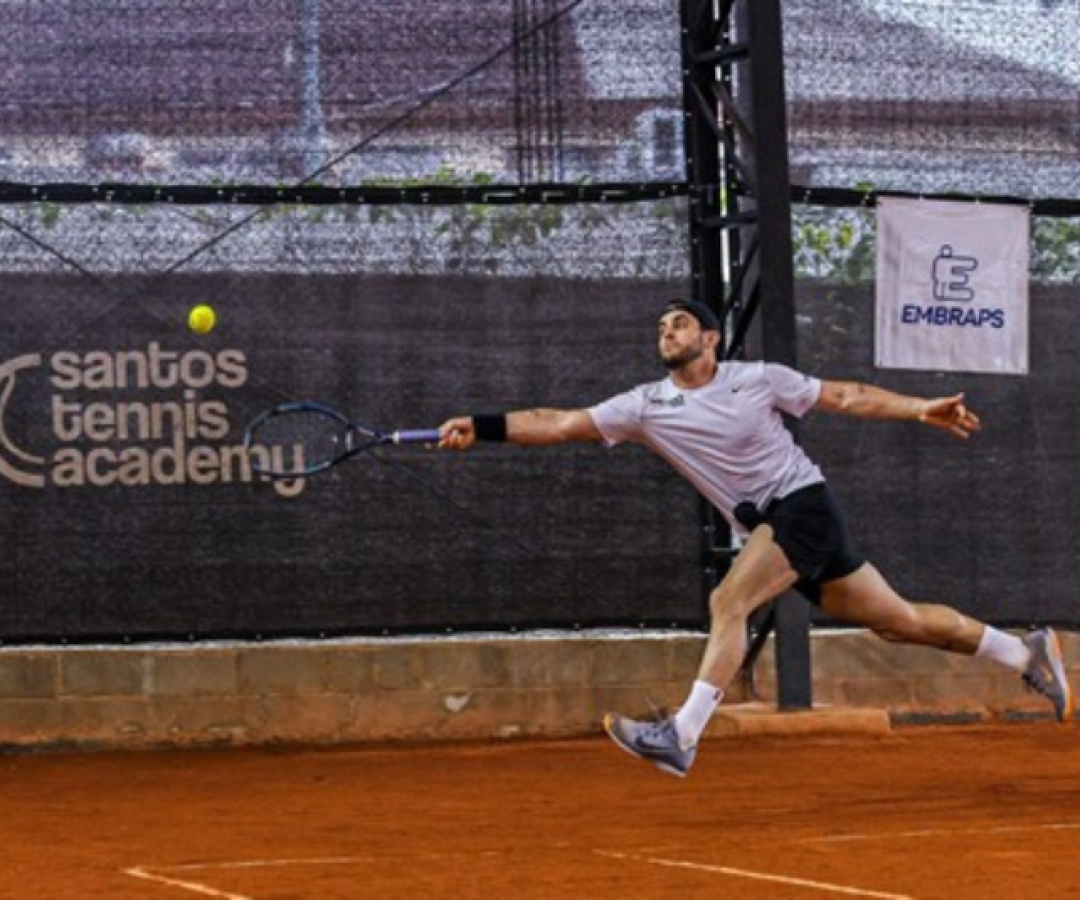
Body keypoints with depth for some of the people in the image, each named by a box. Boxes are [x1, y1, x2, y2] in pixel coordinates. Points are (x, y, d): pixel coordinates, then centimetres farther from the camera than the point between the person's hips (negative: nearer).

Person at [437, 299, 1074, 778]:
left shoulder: (757, 380, -4)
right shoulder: (647, 407, 4)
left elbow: (845, 397, 4)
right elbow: (561, 424, -4)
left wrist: (921, 410, -1)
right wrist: (482, 427, -15)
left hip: (803, 501, -5)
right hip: (765, 528, 5)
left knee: (728, 602, -24)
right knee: (899, 622, 8)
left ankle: (682, 737, -28)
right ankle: (1026, 652, 23)